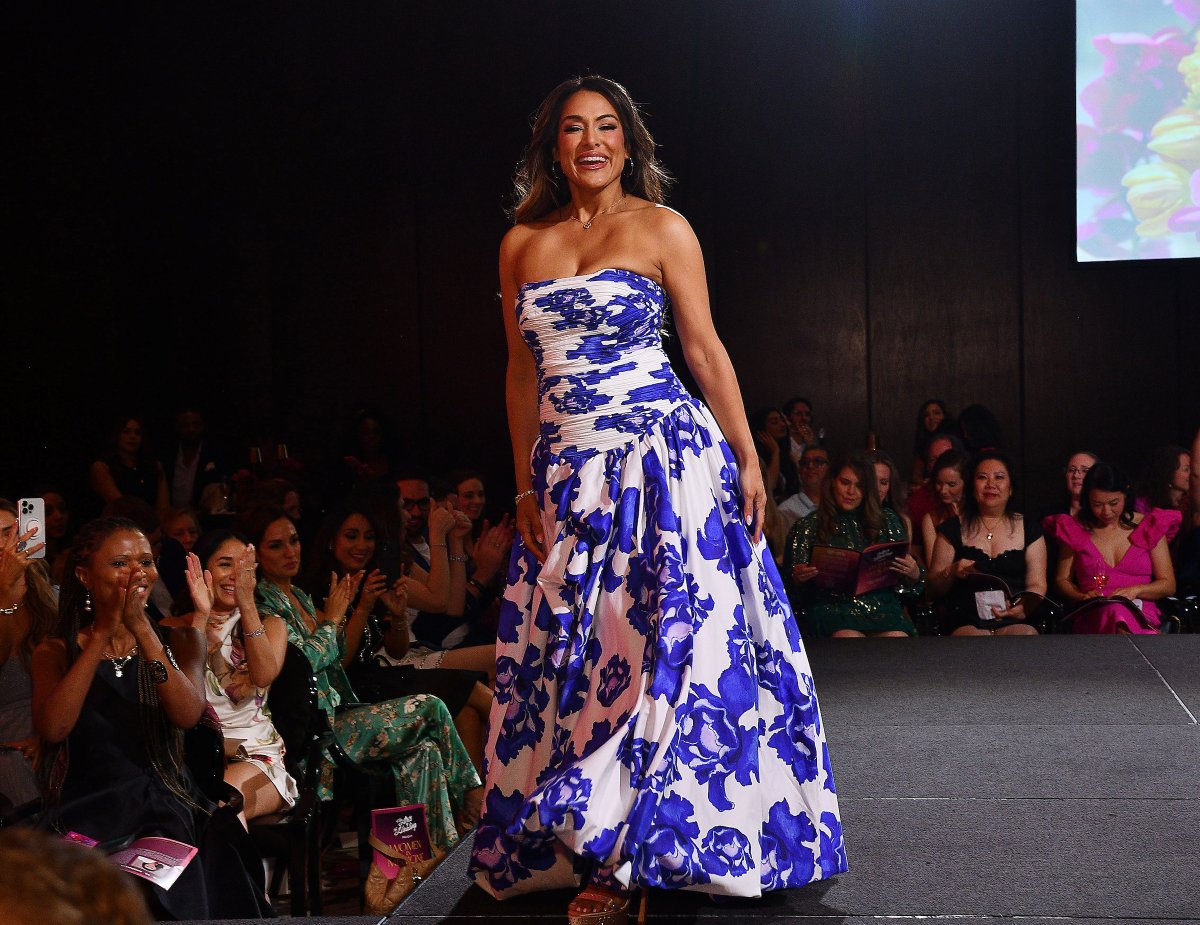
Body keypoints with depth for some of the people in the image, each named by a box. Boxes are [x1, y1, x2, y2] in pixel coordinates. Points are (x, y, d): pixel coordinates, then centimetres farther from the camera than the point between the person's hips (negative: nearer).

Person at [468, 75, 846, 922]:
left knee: (663, 644, -4)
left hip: (664, 462, -4)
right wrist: (527, 487, 10)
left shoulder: (661, 229, 1)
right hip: (568, 472, 4)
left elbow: (706, 349, 0)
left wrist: (748, 459, -4)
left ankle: (635, 852, 3)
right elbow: (523, 372, 13)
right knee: (571, 654, 6)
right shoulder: (522, 244, 11)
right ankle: (575, 844, 17)